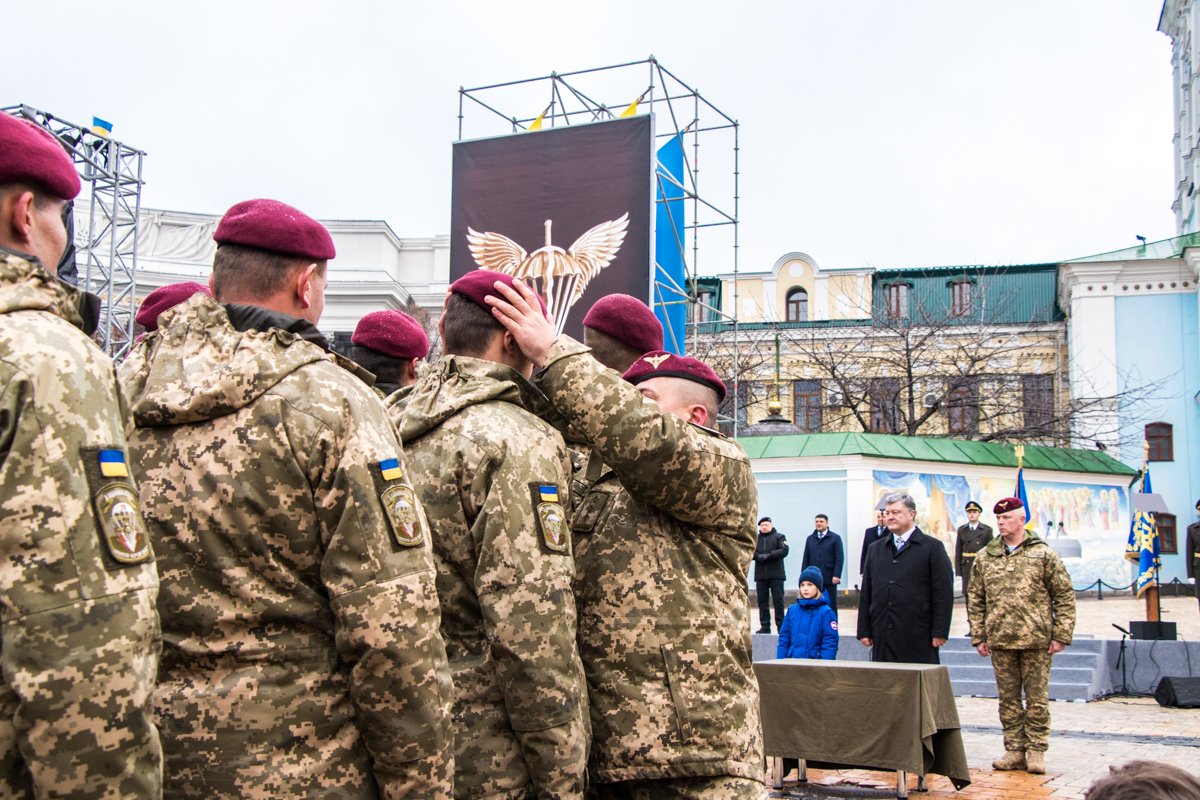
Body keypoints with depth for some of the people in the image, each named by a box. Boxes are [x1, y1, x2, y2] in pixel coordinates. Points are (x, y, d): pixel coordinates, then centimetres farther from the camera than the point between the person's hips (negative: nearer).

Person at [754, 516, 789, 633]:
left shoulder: (779, 537, 6)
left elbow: (784, 551, -9)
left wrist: (768, 555, -16)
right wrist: (758, 556, -16)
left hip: (776, 574, -3)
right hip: (760, 574, 3)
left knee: (778, 600, -4)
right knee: (762, 601, 4)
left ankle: (781, 626, 0)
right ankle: (765, 626, 10)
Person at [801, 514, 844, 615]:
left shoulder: (835, 538, 2)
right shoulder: (810, 538, 13)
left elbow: (839, 558, -5)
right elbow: (806, 559, 11)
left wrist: (836, 575, -13)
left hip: (829, 578, -3)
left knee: (831, 605, 3)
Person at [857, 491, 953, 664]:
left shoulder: (933, 548, 2)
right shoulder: (875, 549, 16)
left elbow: (944, 593, -3)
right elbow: (866, 594, 14)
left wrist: (940, 632, -9)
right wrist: (864, 631, 8)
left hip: (918, 638, -4)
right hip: (882, 638, 4)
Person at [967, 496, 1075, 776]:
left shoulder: (1043, 554, -1)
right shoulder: (985, 557, 8)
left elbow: (1065, 595, 0)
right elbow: (975, 599, 11)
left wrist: (1061, 635, -5)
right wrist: (979, 636, 6)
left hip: (1036, 639, -3)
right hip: (1000, 640, 3)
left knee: (1037, 697, 3)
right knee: (1008, 698, 8)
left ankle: (1036, 751, 13)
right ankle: (1015, 750, 17)